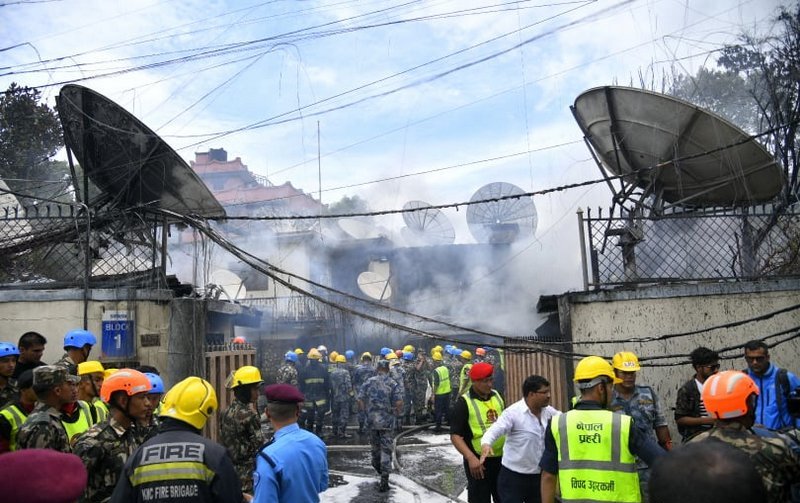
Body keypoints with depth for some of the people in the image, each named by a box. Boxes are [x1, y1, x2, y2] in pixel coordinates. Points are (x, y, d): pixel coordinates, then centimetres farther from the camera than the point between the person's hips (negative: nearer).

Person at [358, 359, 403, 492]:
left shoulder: (369, 382, 0)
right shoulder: (394, 383, -7)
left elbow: (360, 400, -1)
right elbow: (399, 402, -16)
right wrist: (397, 414, 3)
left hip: (372, 420, 3)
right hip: (387, 420, -3)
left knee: (374, 445, 24)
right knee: (386, 449, 1)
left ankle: (377, 465, 48)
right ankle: (384, 480, -3)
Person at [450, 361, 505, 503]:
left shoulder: (496, 396, 6)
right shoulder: (464, 402, -12)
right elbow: (455, 435, -15)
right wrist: (471, 457, -27)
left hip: (501, 458, 5)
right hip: (479, 461, -5)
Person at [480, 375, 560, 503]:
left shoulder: (548, 411, 2)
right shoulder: (513, 412, -19)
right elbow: (495, 430, -29)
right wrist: (486, 443, -49)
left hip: (538, 475, 7)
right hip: (513, 476, -6)